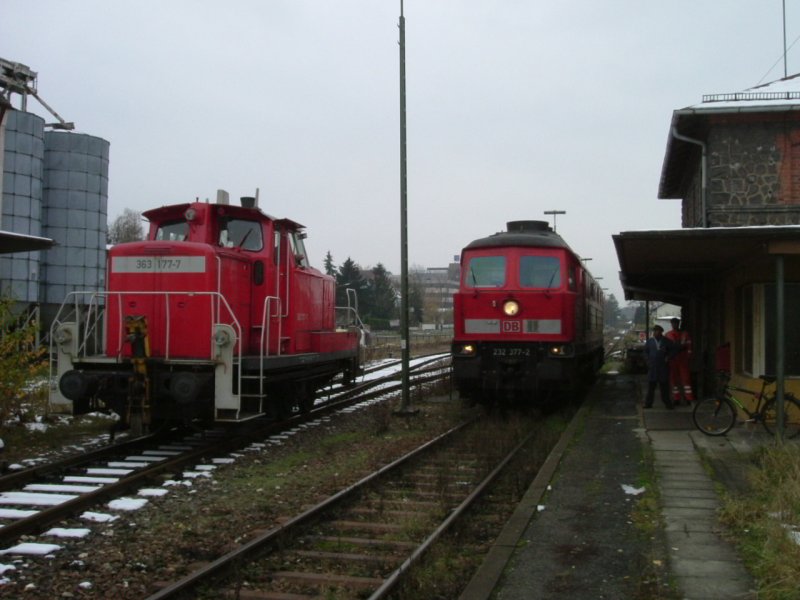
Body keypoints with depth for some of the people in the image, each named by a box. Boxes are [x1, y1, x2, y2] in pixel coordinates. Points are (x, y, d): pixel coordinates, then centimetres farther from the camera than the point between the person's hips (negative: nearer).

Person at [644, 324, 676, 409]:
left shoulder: (666, 341, 2)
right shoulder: (649, 341, 6)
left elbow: (673, 349, 9)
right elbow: (645, 351, 14)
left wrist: (668, 357, -4)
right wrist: (648, 360, 1)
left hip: (663, 366, -1)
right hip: (652, 366, 1)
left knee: (664, 385, 3)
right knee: (651, 385, 0)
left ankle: (667, 403, 11)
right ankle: (648, 403, 5)